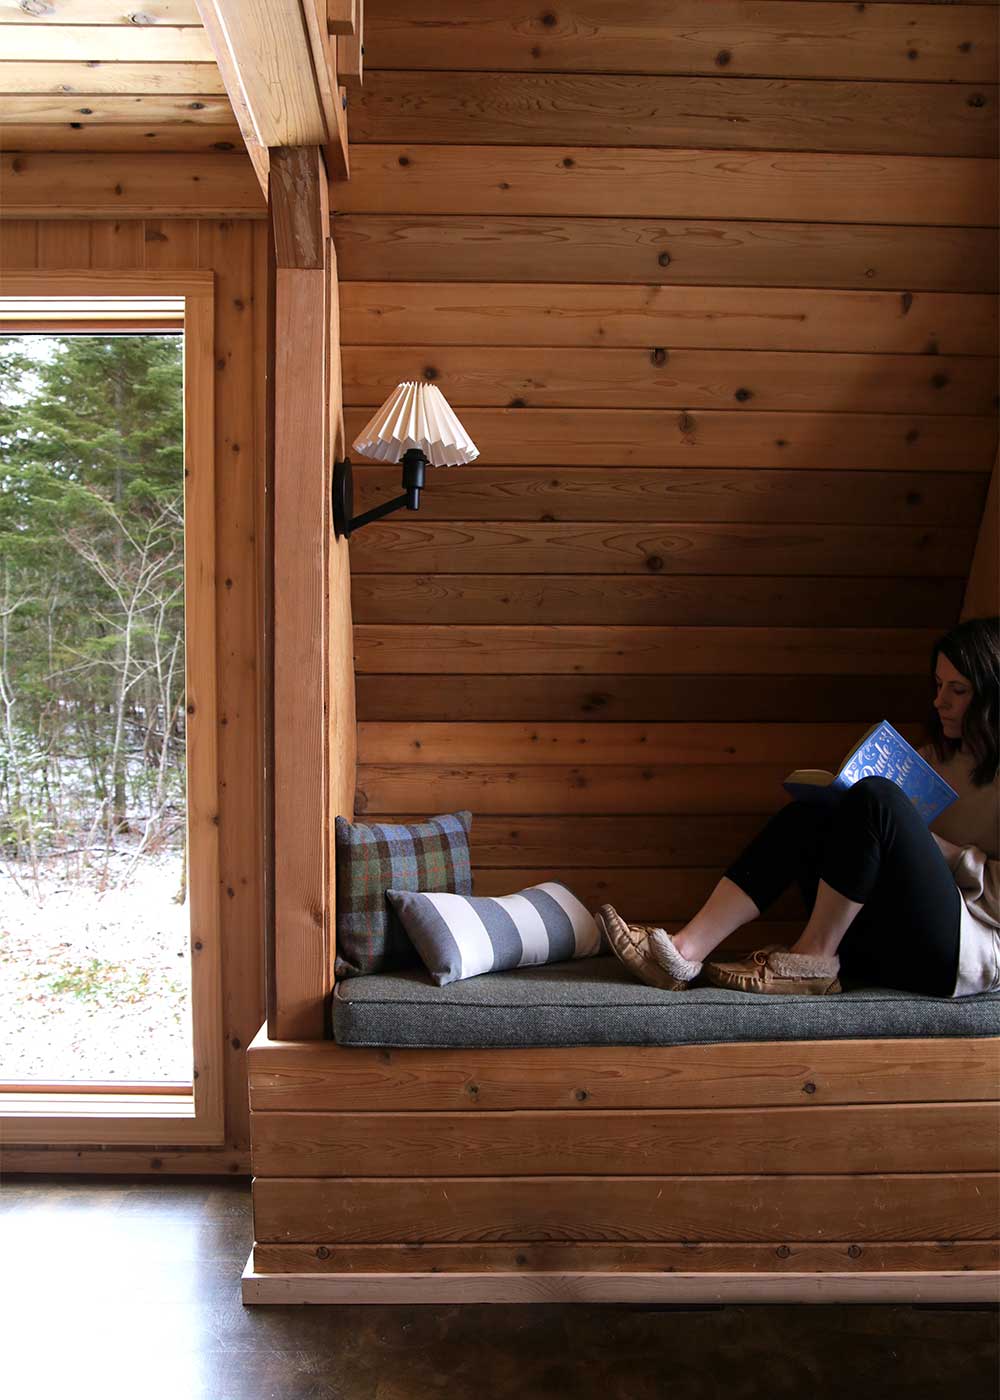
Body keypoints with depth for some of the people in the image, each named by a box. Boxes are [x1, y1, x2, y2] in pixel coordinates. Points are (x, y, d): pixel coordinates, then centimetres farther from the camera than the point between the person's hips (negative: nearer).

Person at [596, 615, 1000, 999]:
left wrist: (936, 847, -11)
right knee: (807, 817, -13)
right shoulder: (936, 755, 22)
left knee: (875, 796, -25)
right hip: (889, 945, 7)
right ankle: (685, 949, -25)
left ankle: (812, 959, -18)